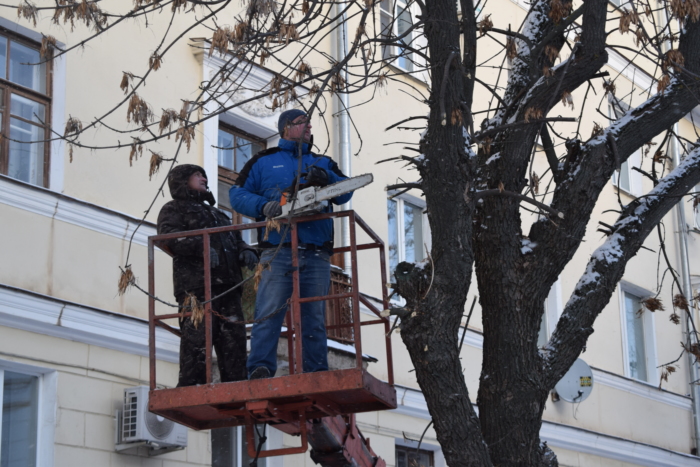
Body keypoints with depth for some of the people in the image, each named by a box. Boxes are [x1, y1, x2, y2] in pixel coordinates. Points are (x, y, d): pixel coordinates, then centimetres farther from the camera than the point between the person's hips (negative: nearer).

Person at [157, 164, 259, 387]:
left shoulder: (217, 214, 36)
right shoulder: (174, 209, 13)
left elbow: (236, 239, 30)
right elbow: (169, 236, -6)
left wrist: (246, 252, 5)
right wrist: (201, 247, -21)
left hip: (227, 285, 7)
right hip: (196, 285, -7)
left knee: (234, 339, -2)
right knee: (197, 339, -15)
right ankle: (190, 388, -16)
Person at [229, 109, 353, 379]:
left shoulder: (322, 163, 24)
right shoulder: (263, 161, 16)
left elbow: (345, 193, 11)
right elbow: (237, 194, 9)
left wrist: (326, 178, -10)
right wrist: (263, 206, -10)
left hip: (316, 254, 3)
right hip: (278, 252, -3)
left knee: (315, 317, 3)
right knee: (268, 314, -13)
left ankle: (317, 373, 4)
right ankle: (260, 371, -18)